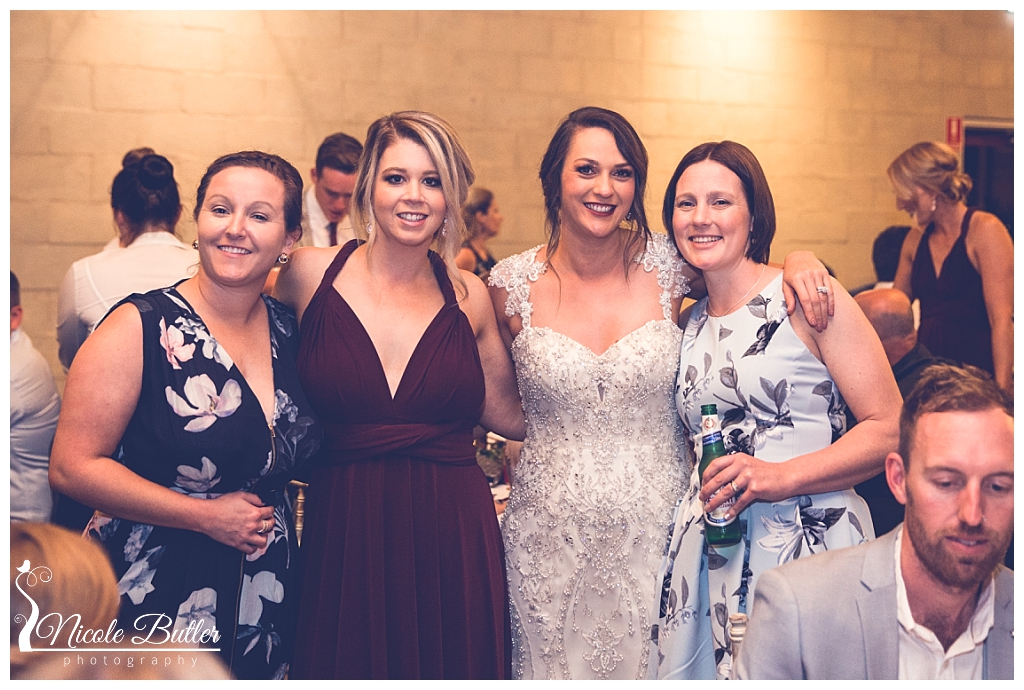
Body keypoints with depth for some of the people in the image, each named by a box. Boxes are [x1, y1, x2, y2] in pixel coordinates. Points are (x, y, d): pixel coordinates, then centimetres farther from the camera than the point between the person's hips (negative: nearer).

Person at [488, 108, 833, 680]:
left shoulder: (666, 265, -5)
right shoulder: (514, 284, -3)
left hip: (657, 525, 0)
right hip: (552, 535, 0)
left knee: (653, 662, 12)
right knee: (558, 661, 12)